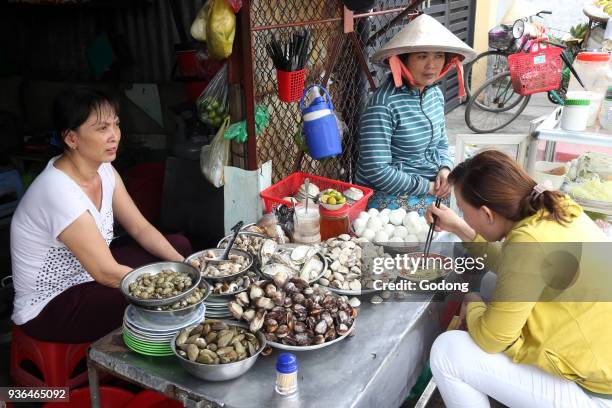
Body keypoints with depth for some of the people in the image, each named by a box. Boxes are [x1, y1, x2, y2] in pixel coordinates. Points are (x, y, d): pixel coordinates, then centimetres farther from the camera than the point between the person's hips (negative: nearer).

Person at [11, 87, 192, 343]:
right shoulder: (59, 191, -31)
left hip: (87, 277, 9)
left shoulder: (103, 169, -5)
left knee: (180, 246, 4)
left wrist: (182, 265, -14)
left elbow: (140, 229, 0)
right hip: (47, 308, -9)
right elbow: (107, 273, -27)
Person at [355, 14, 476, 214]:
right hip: (393, 198, -7)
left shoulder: (436, 93, 4)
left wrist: (445, 169, -5)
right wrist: (427, 187, -17)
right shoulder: (383, 104, -22)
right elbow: (377, 171, -25)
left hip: (433, 195, 7)